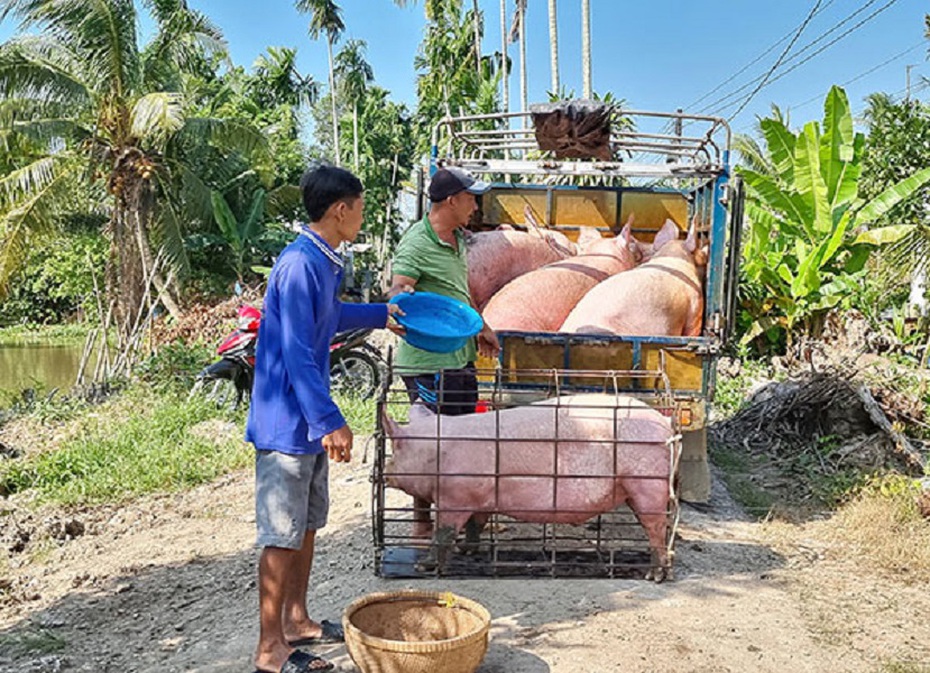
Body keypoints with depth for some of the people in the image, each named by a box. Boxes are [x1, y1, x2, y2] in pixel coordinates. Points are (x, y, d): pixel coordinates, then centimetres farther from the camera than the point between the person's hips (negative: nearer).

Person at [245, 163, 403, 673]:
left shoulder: (324, 262, 11)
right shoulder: (300, 264, -20)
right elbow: (296, 353, -24)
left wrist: (380, 315, 45)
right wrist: (330, 421, -25)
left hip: (308, 421, 10)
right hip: (287, 422, -10)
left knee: (307, 525, 18)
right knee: (282, 535, -1)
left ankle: (296, 620, 33)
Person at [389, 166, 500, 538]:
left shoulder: (457, 239, 12)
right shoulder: (415, 244, -16)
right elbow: (397, 288, -30)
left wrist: (480, 328, 28)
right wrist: (402, 297, -53)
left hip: (460, 357, 9)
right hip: (428, 362, -9)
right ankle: (422, 524, 15)